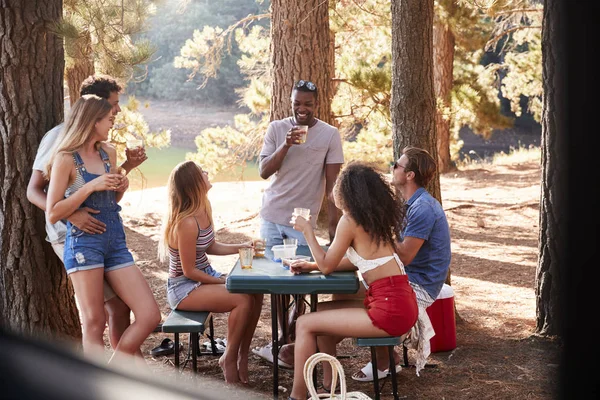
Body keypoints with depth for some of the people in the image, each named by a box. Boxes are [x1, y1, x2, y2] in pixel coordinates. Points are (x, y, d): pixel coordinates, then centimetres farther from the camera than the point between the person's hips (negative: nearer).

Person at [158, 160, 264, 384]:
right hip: (184, 288, -9)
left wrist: (241, 247, 3)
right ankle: (229, 359, -4)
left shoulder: (204, 210, 1)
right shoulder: (187, 223, -26)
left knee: (255, 292, -8)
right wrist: (223, 281, -13)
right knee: (242, 299, -24)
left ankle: (243, 355, 4)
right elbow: (189, 271, -21)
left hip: (205, 276, 9)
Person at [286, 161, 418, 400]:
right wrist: (312, 265, 17)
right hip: (401, 301, 9)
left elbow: (326, 266, -2)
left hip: (389, 310, -9)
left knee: (305, 324, -3)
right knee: (321, 312, 22)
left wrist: (307, 231, 9)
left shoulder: (350, 220, -10)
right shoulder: (377, 216, 14)